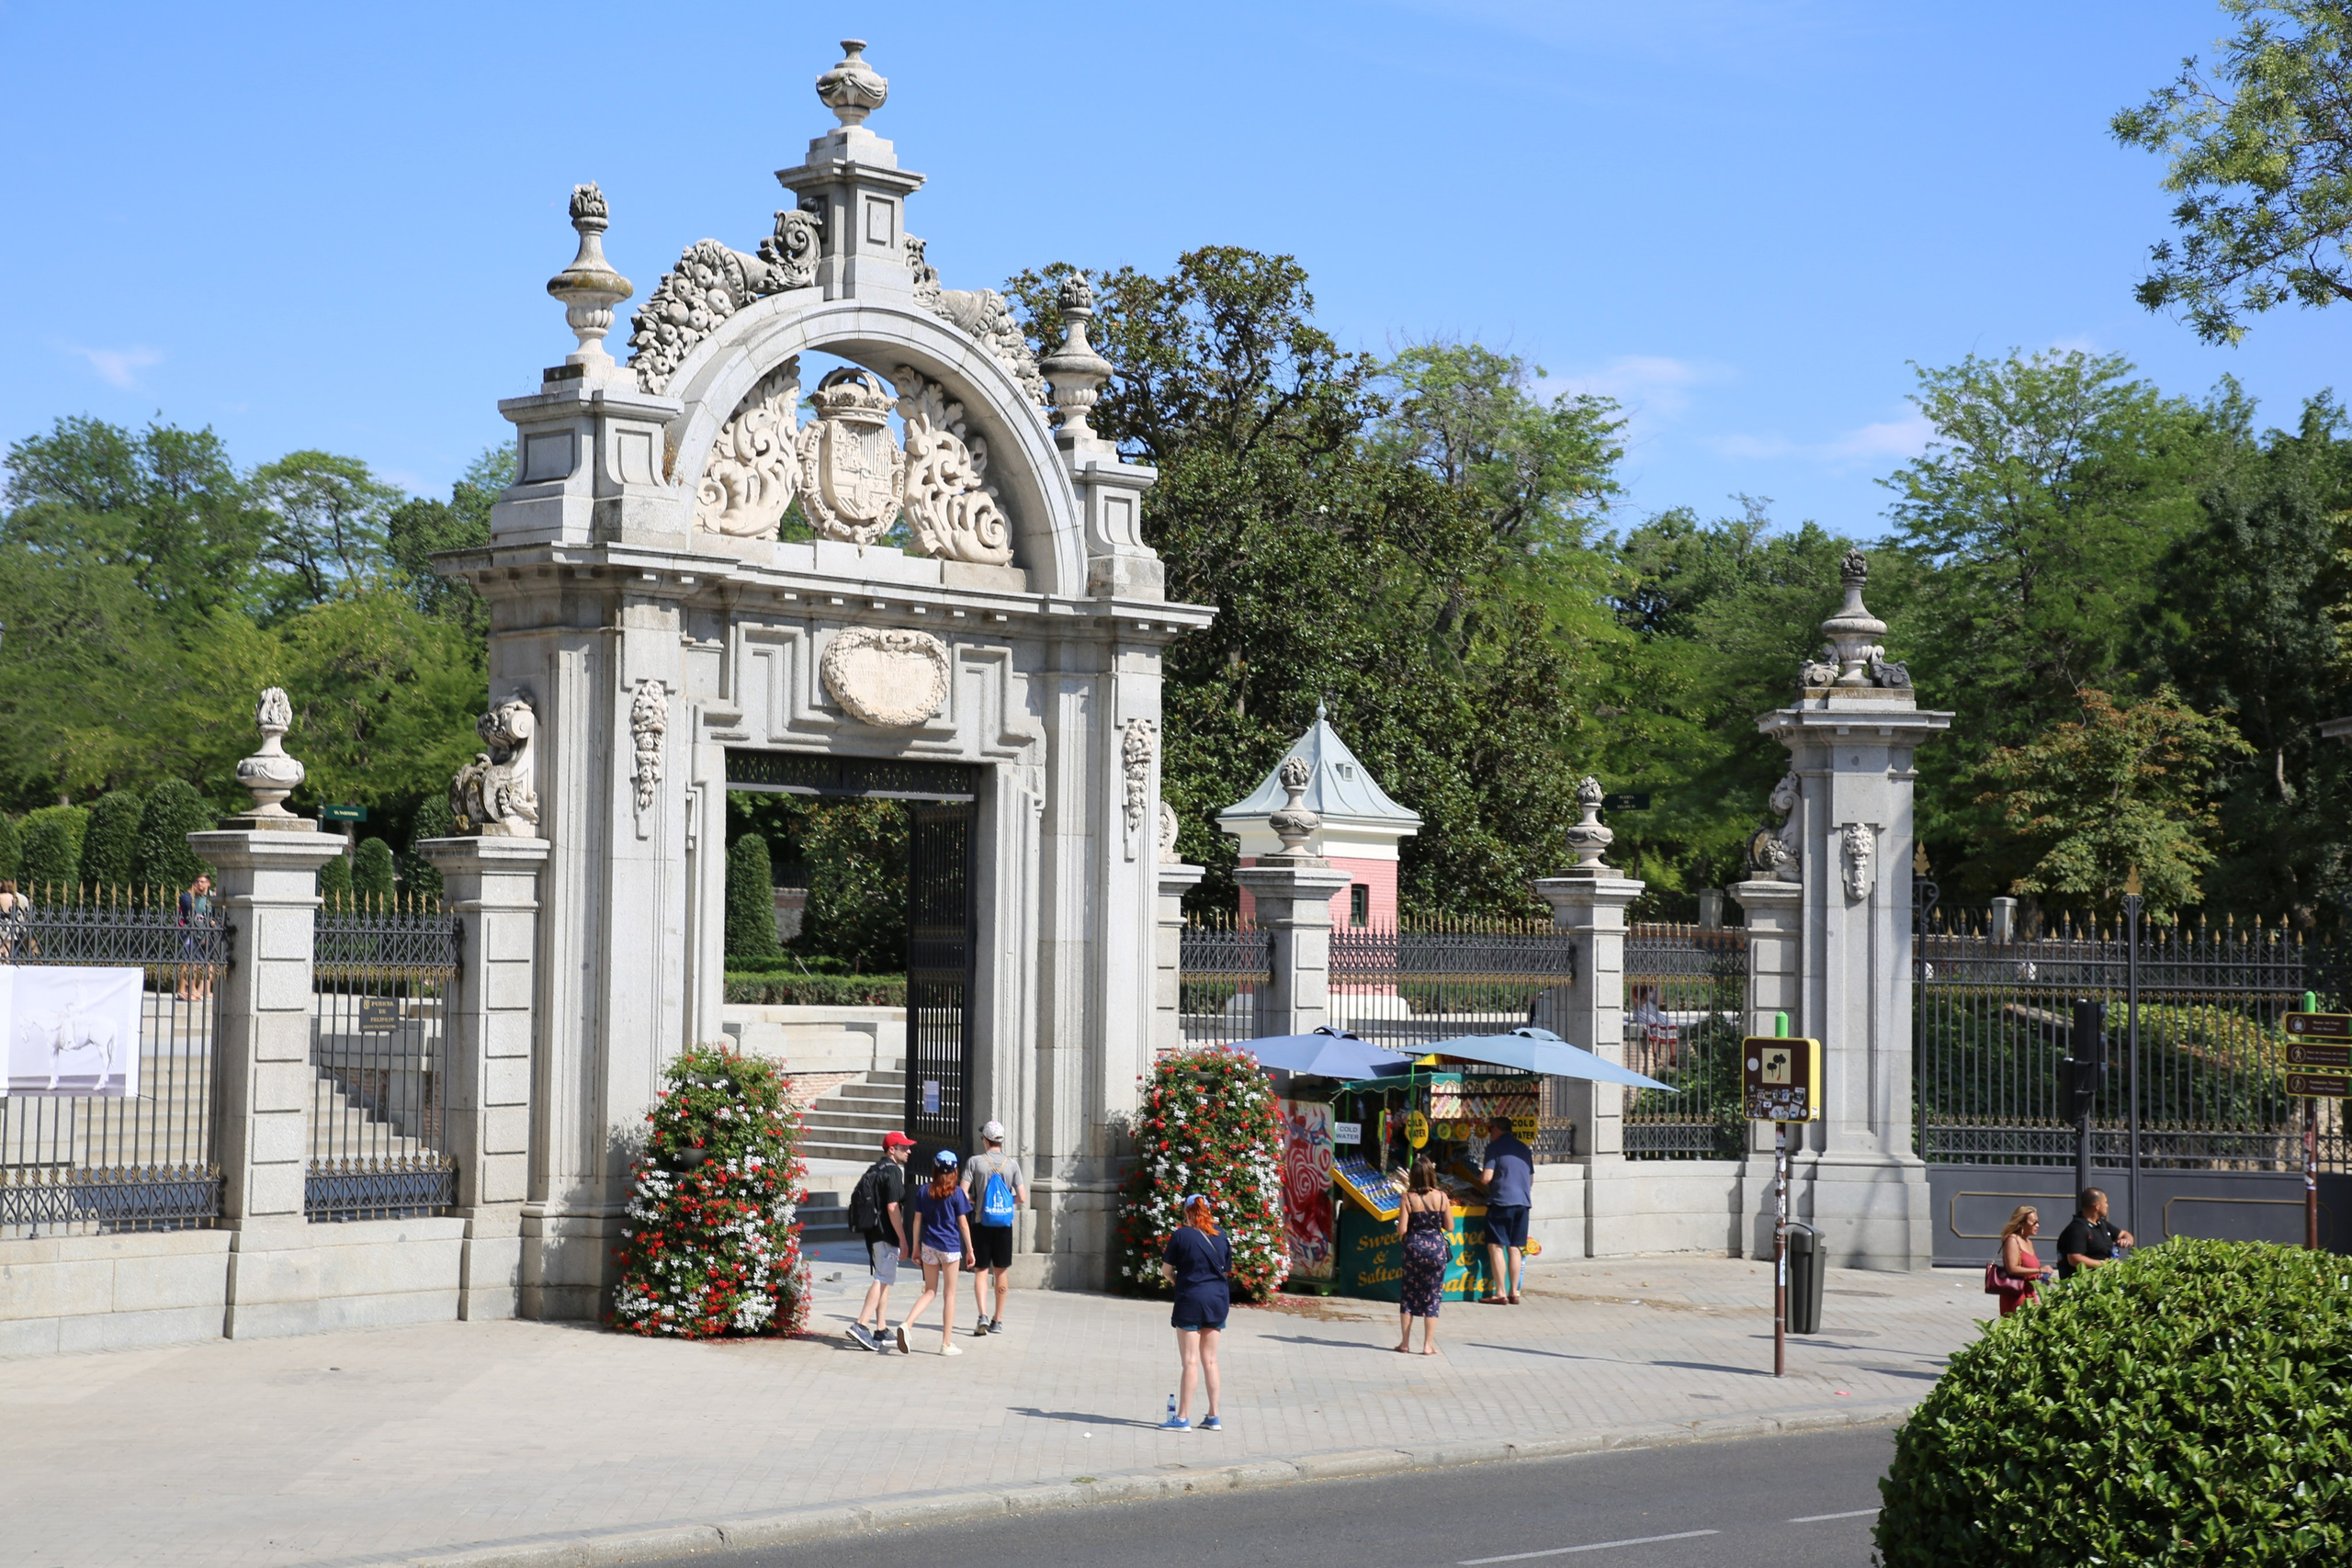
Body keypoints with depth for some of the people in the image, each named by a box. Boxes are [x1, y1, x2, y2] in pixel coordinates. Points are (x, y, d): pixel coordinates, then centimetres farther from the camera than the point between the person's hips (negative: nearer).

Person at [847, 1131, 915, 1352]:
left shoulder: (874, 1171, 17)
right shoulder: (892, 1171, -12)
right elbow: (892, 1208, -19)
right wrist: (903, 1240, -17)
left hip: (872, 1233, 10)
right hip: (886, 1235, -10)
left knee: (884, 1281, 14)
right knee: (883, 1280, -10)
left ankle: (880, 1330, 15)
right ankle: (861, 1325, -19)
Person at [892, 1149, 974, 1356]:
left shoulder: (923, 1190, 2)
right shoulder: (956, 1193, -7)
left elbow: (917, 1220, 4)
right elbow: (963, 1223, -5)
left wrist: (916, 1247, 12)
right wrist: (969, 1249, 3)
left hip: (929, 1246, 3)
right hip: (950, 1247, -3)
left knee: (930, 1291, 14)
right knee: (949, 1295, 6)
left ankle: (907, 1324, -9)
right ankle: (946, 1343, 8)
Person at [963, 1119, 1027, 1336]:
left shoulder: (975, 1162, -5)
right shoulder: (1012, 1164, -1)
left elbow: (963, 1194, -12)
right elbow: (1022, 1198, -5)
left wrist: (973, 1204, 8)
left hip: (981, 1223, -1)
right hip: (1004, 1224, 2)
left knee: (981, 1271, 3)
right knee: (1000, 1271, 12)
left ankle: (983, 1316, -15)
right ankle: (998, 1320, 19)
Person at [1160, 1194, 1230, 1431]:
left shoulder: (1182, 1235, -7)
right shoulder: (1220, 1236, 6)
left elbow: (1166, 1270, -4)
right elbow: (1227, 1271, 10)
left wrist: (1177, 1280, 15)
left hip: (1191, 1299, -5)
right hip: (1218, 1298, 5)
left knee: (1190, 1361, -3)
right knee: (1210, 1360, 12)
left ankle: (1183, 1418, -1)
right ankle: (1214, 1417, 13)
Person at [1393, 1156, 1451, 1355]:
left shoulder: (1408, 1198, -8)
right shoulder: (1442, 1197, -6)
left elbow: (1401, 1230, -10)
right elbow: (1450, 1227, 0)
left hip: (1415, 1247, 0)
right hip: (1437, 1247, 0)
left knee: (1408, 1294, 12)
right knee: (1432, 1297, 7)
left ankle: (1405, 1343, 14)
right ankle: (1428, 1345, 6)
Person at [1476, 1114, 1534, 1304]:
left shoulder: (1494, 1146, -4)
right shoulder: (1524, 1149, 16)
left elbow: (1486, 1178, -11)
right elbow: (1531, 1179, 21)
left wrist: (1481, 1175, 11)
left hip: (1501, 1201, -6)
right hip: (1523, 1201, 6)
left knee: (1496, 1246, -3)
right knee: (1515, 1248, 9)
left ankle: (1500, 1292, -7)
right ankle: (1514, 1292, 9)